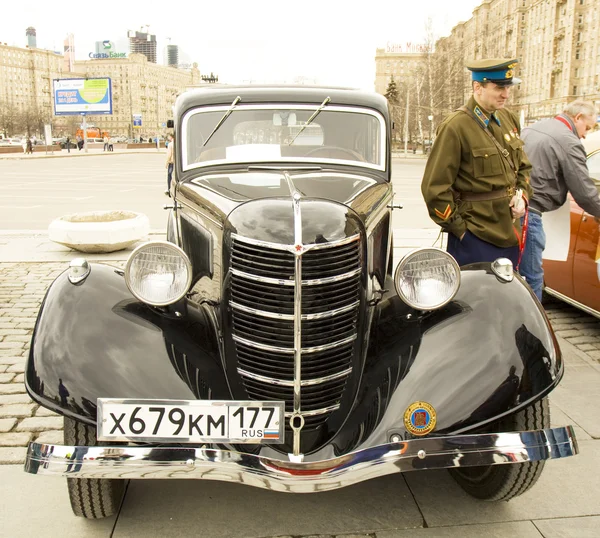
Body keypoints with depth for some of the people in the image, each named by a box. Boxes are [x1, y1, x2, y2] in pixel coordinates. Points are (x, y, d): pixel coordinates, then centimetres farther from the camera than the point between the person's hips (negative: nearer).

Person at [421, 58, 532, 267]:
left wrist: (523, 195, 3)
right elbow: (435, 187, -15)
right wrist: (459, 228, -12)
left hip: (510, 232, 7)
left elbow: (523, 166, 21)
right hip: (475, 238, -7)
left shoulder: (509, 119, 8)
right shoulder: (456, 126, -14)